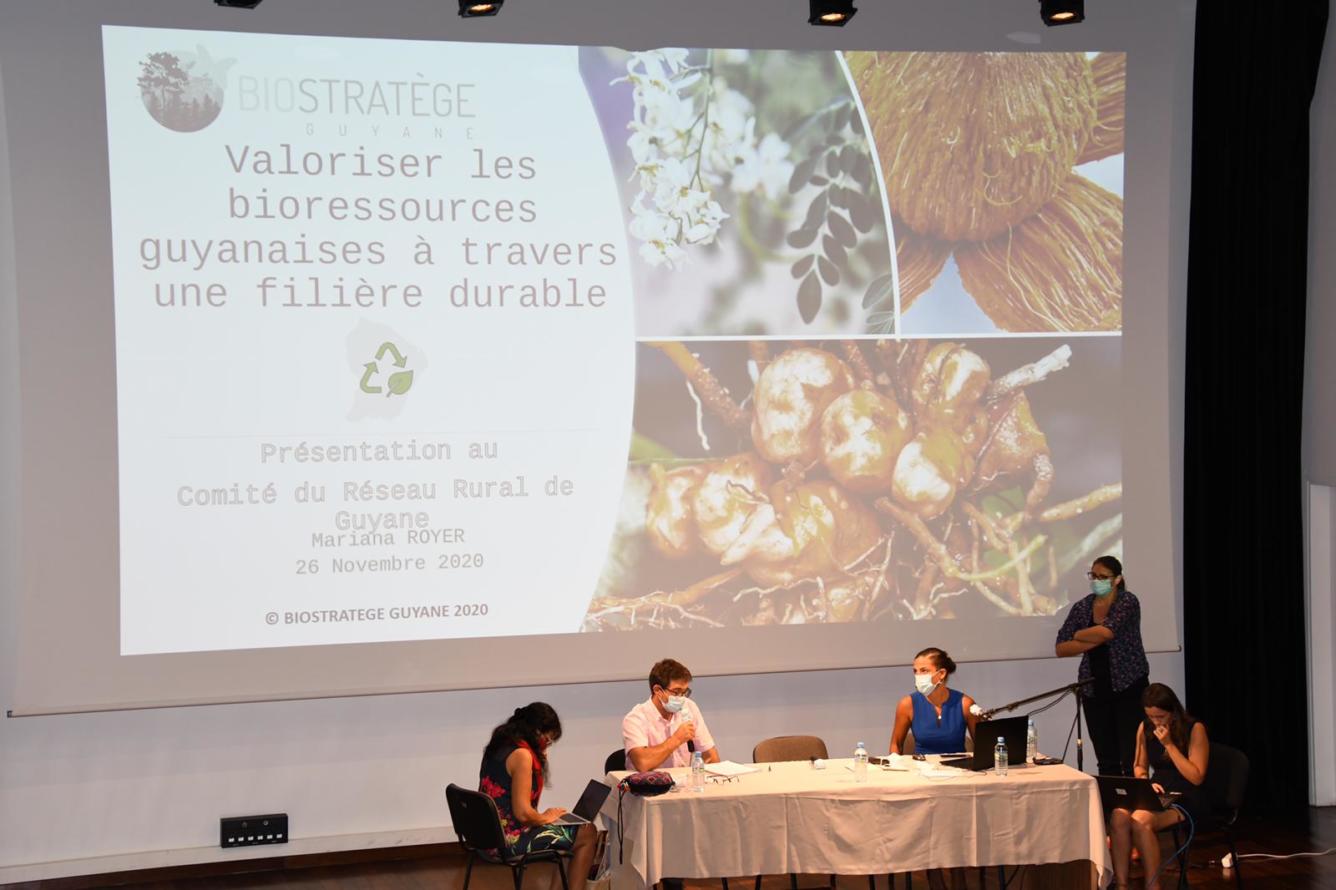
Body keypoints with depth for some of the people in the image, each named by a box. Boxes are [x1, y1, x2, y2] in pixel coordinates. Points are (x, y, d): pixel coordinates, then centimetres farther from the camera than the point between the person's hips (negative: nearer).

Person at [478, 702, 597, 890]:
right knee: (587, 833, 5)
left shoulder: (498, 746, 8)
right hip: (511, 842, -9)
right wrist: (545, 818, -3)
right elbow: (523, 813, -23)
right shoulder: (521, 754, -20)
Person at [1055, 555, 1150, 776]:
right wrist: (1094, 641, -11)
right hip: (1094, 689, 4)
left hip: (1128, 686, -4)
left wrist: (1078, 635, -4)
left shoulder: (1127, 601, -5)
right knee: (1106, 761, 4)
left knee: (1132, 759, -9)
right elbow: (1061, 648, 2)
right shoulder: (1082, 606, 7)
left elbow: (1106, 631, -22)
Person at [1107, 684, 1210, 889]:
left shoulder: (1194, 729, -8)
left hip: (1187, 800, -5)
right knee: (1118, 816, -29)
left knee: (1140, 821, -34)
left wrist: (1169, 744, -18)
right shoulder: (1145, 728, 7)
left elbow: (1196, 777, -14)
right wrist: (1145, 782, -3)